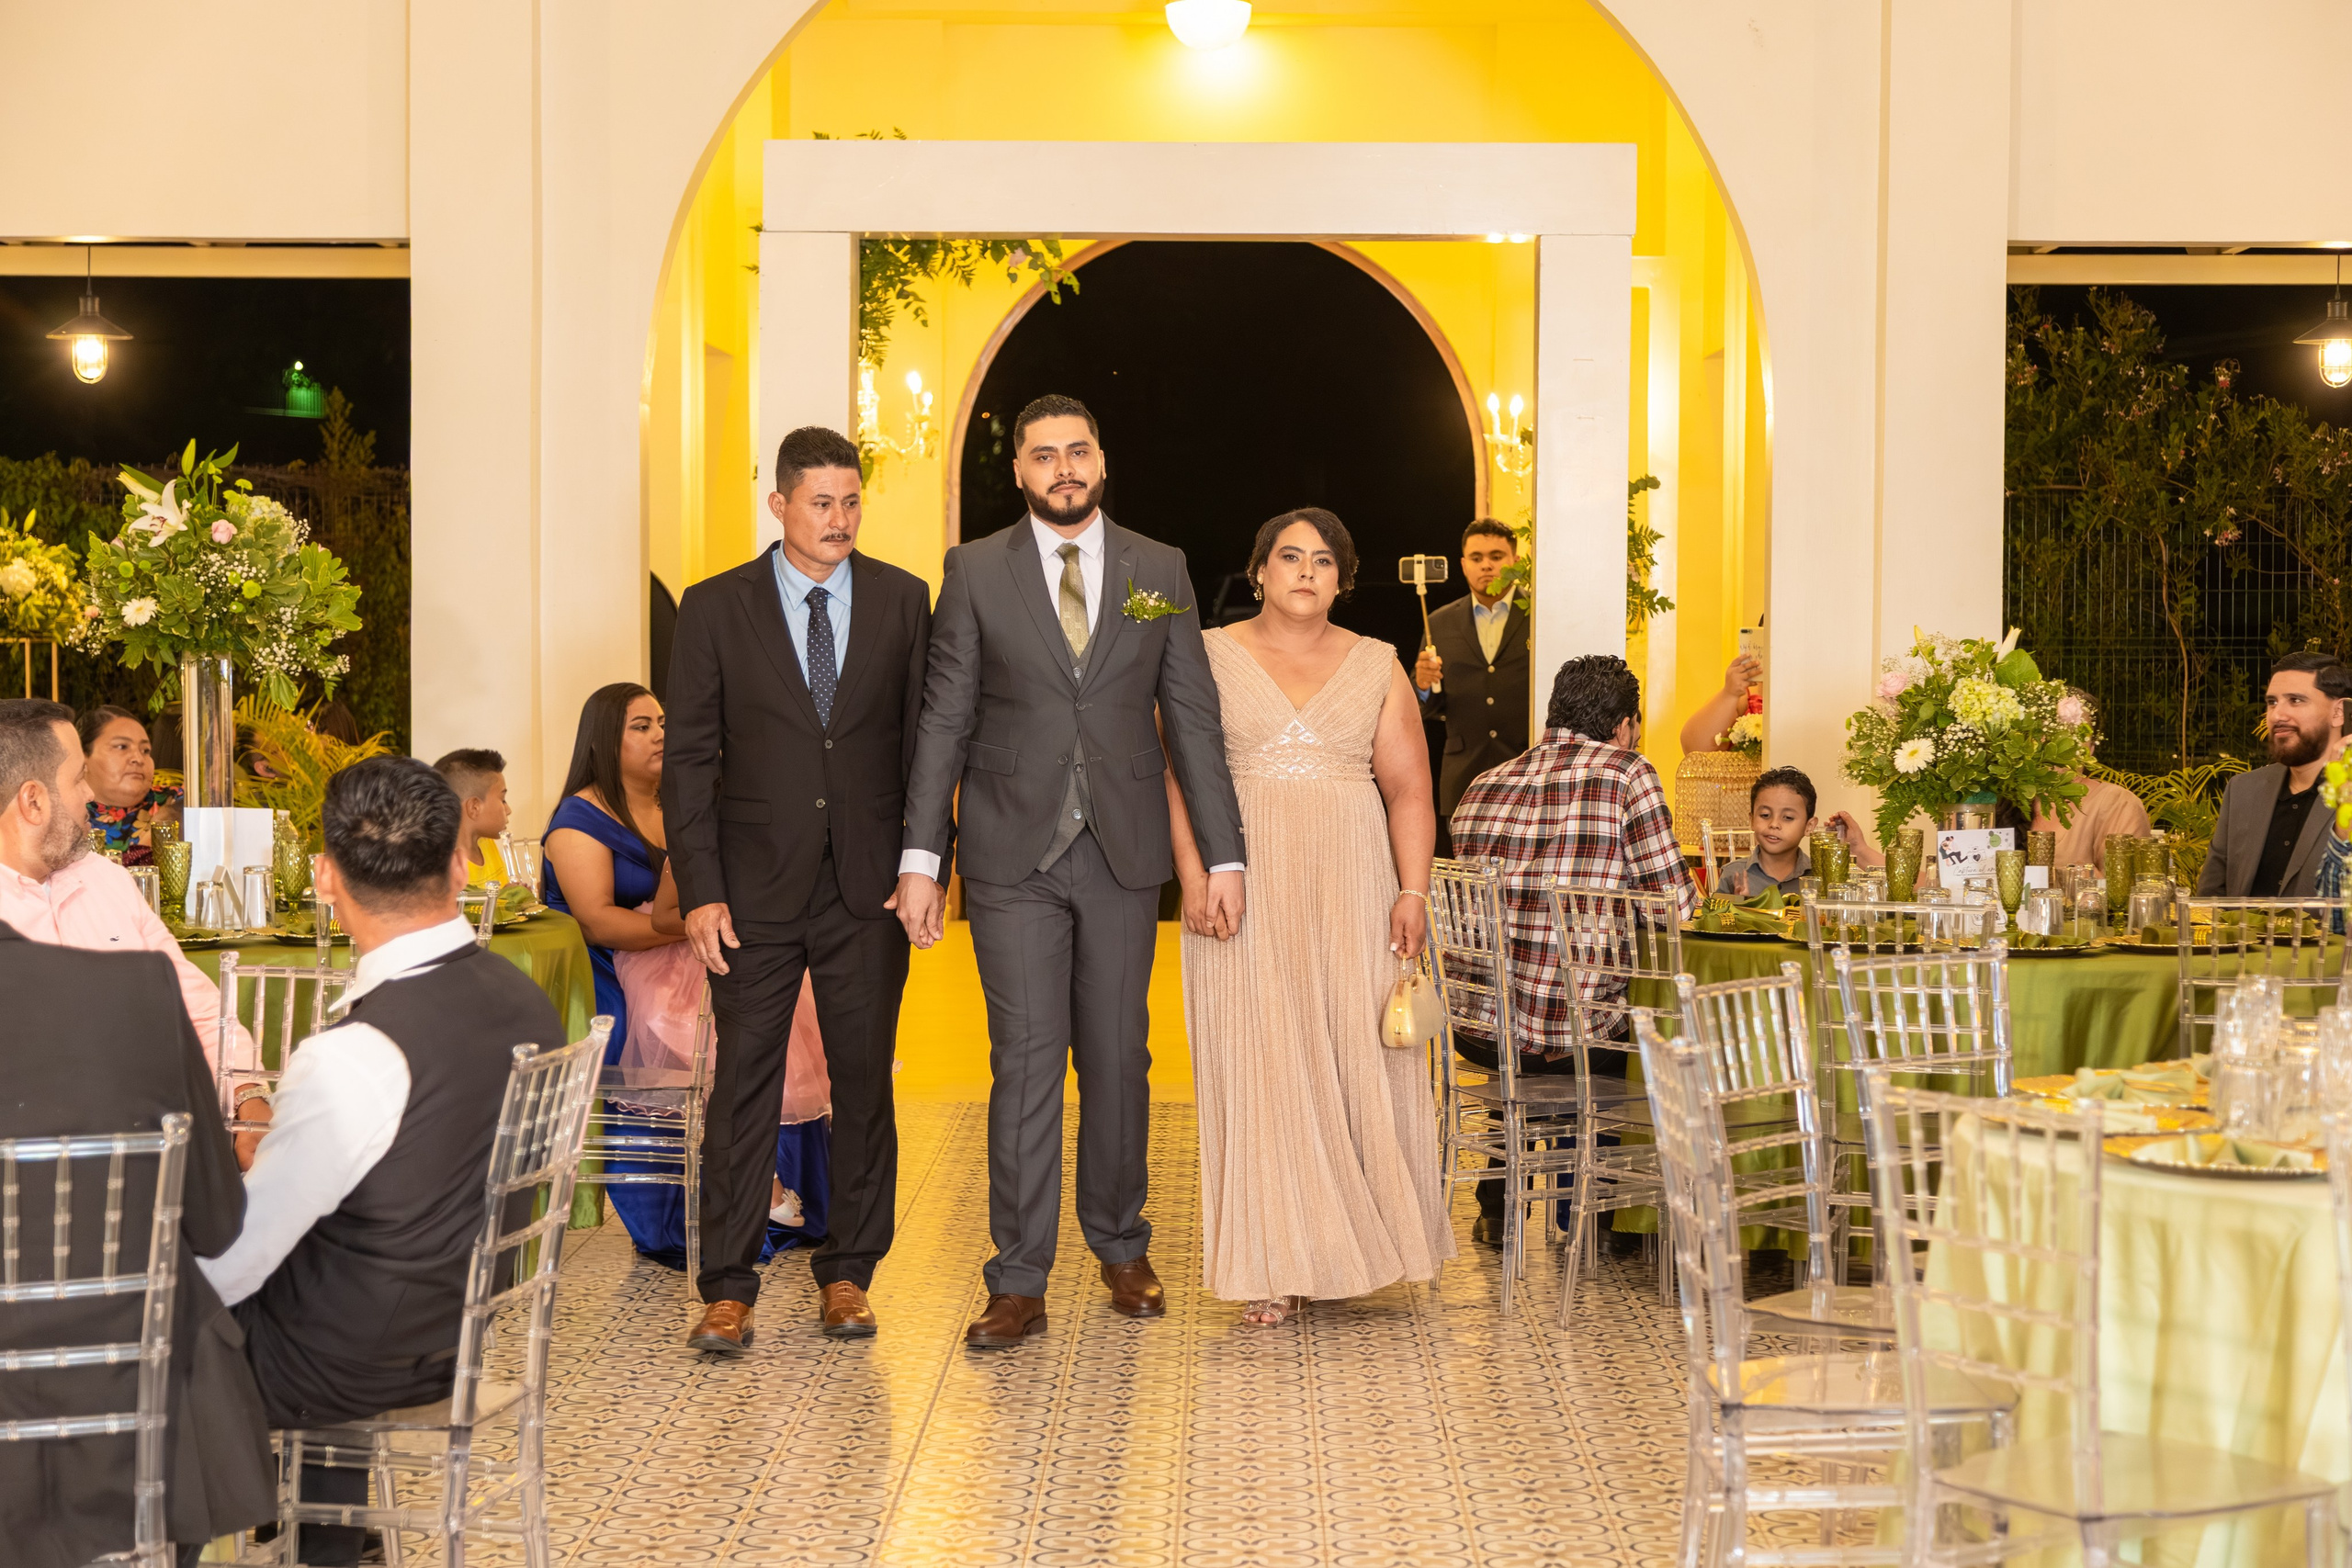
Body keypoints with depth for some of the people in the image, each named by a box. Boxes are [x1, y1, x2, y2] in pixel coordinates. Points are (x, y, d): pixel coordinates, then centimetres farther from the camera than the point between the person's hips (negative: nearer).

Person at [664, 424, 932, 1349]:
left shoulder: (903, 601, 5)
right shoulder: (716, 607, 1)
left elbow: (926, 743, 7)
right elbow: (690, 759, 1)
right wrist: (700, 892, -6)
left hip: (870, 890, 1)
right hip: (756, 887, -1)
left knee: (864, 1082, 6)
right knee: (744, 1083, -1)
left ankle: (847, 1273, 18)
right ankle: (728, 1288, 5)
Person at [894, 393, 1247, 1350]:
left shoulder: (1161, 571, 6)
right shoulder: (975, 571, 2)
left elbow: (1193, 719, 5)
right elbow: (943, 722, 1)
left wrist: (1223, 852, -1)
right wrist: (922, 857, -5)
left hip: (1124, 853, 2)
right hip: (1012, 856, -1)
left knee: (1119, 1058, 9)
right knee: (1026, 1063, -3)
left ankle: (1120, 1246, 27)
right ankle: (1019, 1285, 3)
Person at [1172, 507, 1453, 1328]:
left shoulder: (1377, 666, 10)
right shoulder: (1210, 657, 5)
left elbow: (1409, 790, 6)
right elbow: (1179, 776, 0)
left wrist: (1413, 893, -5)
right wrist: (1194, 879, -12)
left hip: (1350, 890, 2)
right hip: (1245, 890, -1)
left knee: (1357, 1058, 0)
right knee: (1257, 1065, -2)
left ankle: (1347, 1244, 13)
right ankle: (1273, 1267, 3)